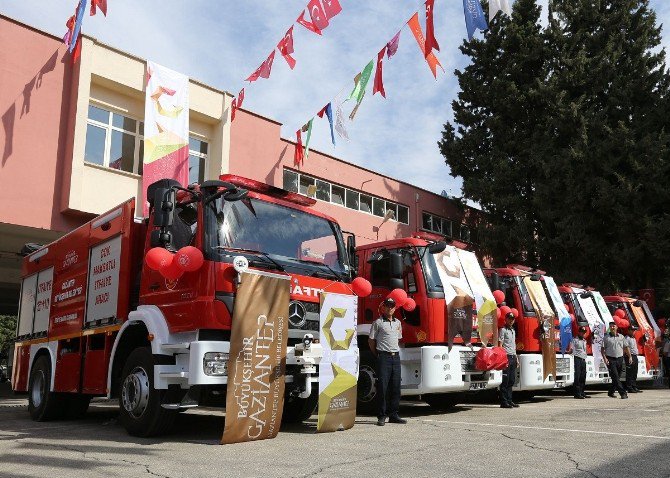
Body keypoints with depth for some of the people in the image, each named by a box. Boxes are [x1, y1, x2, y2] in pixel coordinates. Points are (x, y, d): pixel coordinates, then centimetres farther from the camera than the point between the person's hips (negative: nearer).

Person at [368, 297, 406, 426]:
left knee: (395, 386, 6)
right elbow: (371, 340, 2)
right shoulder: (378, 323, -1)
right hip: (384, 357, -5)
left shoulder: (398, 323, 16)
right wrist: (378, 354, 4)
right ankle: (382, 416, 0)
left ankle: (393, 415, 14)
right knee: (382, 386, -6)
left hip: (396, 356, 6)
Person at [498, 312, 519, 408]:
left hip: (513, 357, 8)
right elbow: (500, 345, -10)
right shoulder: (503, 330, -4)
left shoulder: (513, 330, 21)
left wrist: (516, 358, 20)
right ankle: (504, 402, -6)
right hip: (506, 357, -8)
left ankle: (509, 400, 16)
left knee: (511, 381, 10)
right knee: (505, 381, -7)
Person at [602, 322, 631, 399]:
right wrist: (605, 358, -13)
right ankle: (623, 393, -12)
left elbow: (626, 347, 15)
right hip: (611, 360, -4)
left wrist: (629, 357, 5)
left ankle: (611, 392, 23)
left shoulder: (621, 337, 10)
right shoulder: (606, 337, 0)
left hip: (620, 359, 4)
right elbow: (603, 349, -1)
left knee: (617, 377, 9)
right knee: (615, 377, -11)